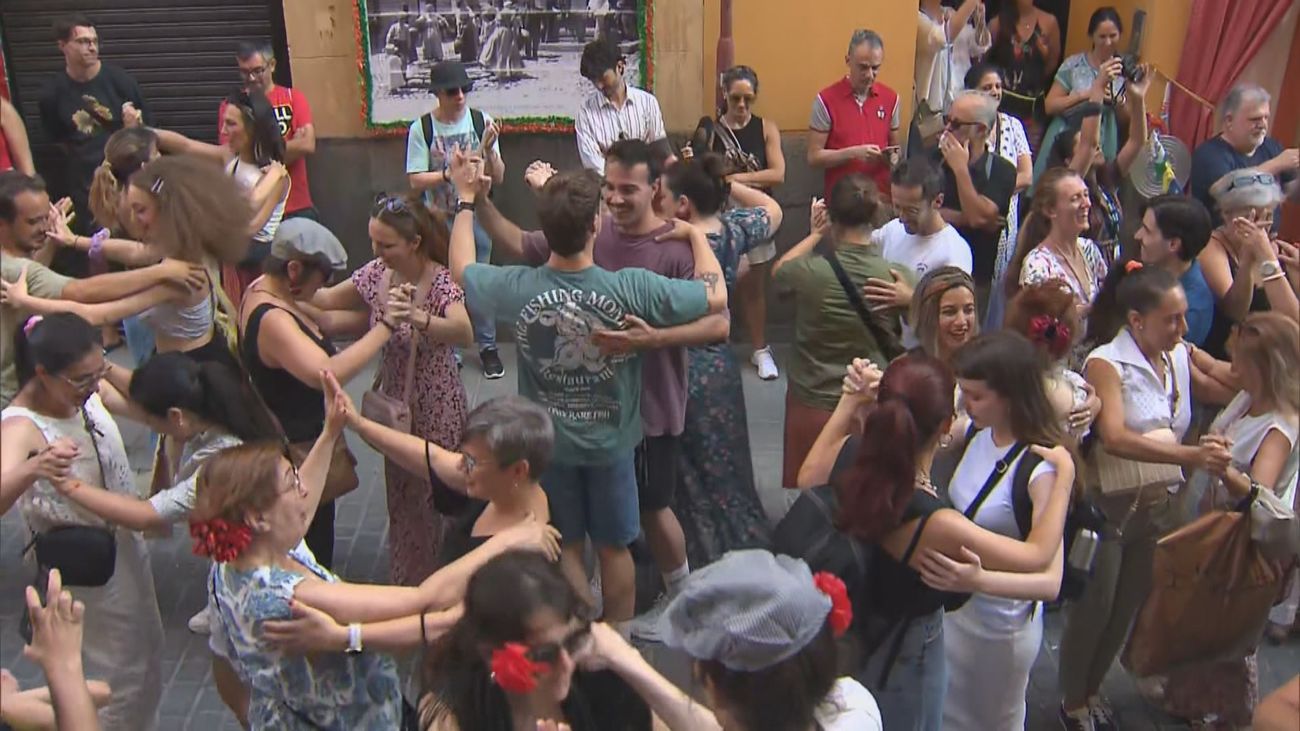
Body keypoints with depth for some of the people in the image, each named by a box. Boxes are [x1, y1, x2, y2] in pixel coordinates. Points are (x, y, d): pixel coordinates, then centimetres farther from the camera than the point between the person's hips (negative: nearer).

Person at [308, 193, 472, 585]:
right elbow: (327, 300, 11)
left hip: (436, 410, -6)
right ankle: (407, 586, 38)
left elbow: (464, 332, -42)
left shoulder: (441, 281, -23)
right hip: (395, 406, 6)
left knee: (438, 500, 7)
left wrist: (417, 317, -57)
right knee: (402, 499, 19)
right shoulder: (375, 273, -5)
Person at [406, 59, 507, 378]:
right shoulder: (421, 129, -9)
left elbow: (498, 177, -5)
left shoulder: (481, 121, -7)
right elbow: (416, 180, -10)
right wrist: (450, 174, -24)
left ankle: (487, 346, 23)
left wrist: (489, 151, -23)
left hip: (475, 215, 0)